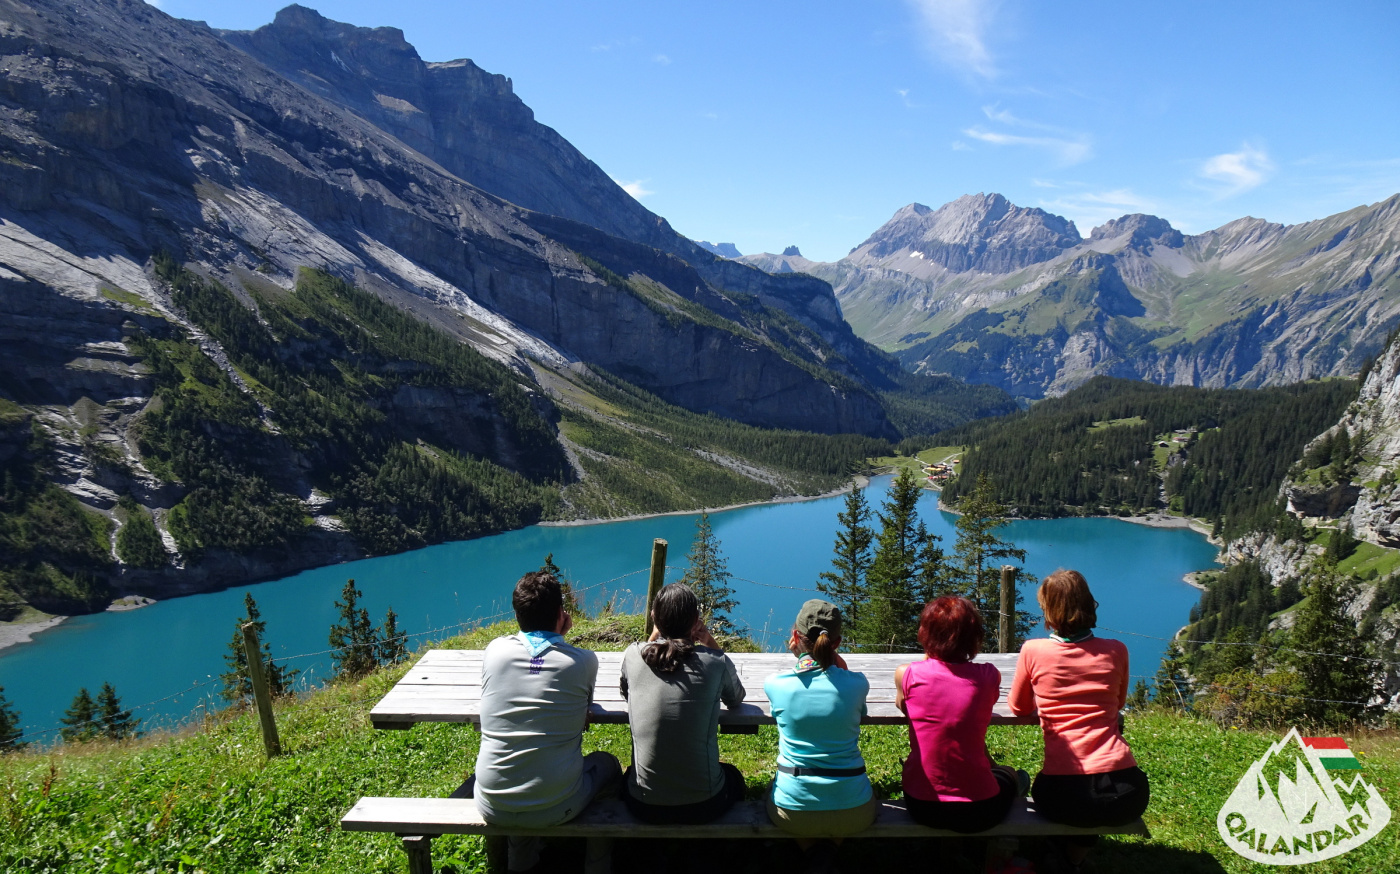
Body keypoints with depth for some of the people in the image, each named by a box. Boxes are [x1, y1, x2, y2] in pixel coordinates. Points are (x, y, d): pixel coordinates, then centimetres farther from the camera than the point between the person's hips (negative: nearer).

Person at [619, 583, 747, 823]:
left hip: (645, 807, 1)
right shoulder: (715, 662, -11)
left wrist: (655, 637, 9)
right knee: (733, 776, 35)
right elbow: (736, 699, 12)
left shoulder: (633, 655, -7)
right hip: (704, 806, -1)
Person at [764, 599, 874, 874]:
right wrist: (831, 654, 3)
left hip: (793, 812, -1)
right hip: (853, 813, 1)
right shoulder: (858, 684, -10)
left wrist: (799, 652, 6)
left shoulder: (775, 684, -11)